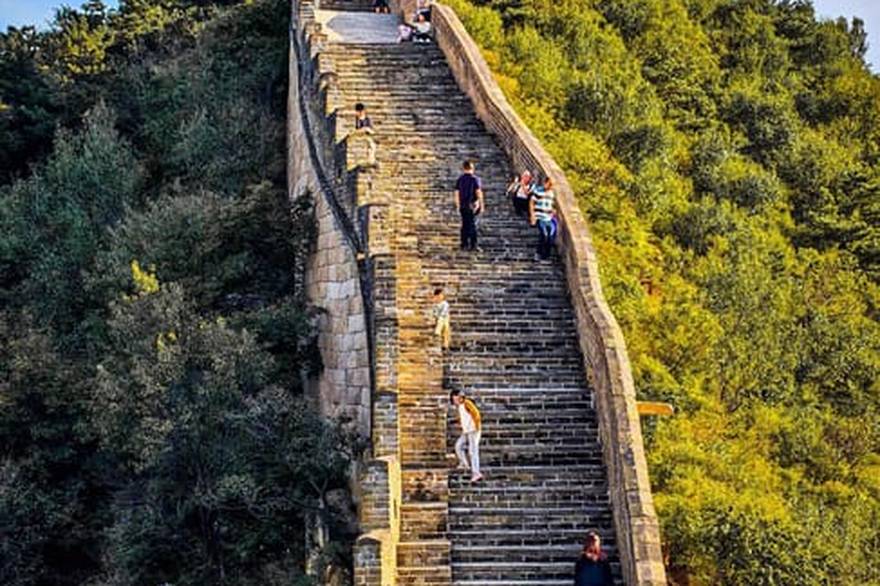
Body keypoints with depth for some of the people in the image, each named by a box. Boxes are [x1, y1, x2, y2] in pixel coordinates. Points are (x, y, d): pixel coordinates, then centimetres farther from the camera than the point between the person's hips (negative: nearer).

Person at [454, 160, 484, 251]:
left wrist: (458, 205, 14)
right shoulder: (475, 179, -7)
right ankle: (473, 245, -2)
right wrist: (482, 205, -6)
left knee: (465, 225, 11)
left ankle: (464, 245, 12)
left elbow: (457, 193, 6)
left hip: (463, 206, 4)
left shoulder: (460, 179, 5)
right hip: (473, 206, -4)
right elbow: (478, 192, -11)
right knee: (473, 225, -1)